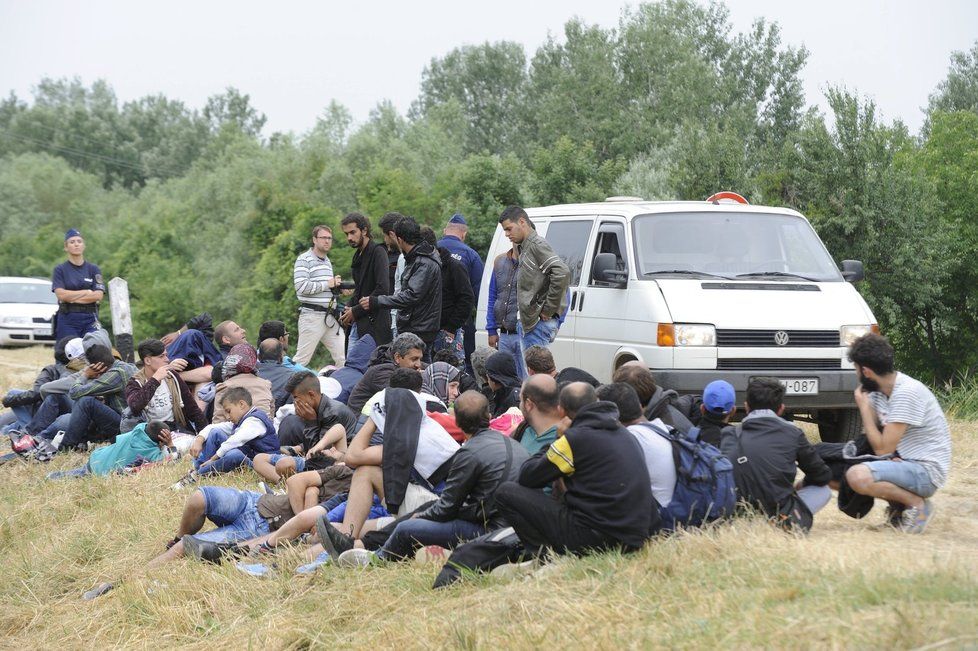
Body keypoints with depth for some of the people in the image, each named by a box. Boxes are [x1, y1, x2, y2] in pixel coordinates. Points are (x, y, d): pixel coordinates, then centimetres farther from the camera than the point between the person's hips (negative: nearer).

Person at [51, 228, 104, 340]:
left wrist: (72, 297, -7)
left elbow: (98, 296, -2)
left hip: (90, 319, 1)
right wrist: (87, 292, -4)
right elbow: (61, 294, -8)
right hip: (67, 319, -1)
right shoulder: (60, 270, 7)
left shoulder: (94, 269, 10)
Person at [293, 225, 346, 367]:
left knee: (343, 359, 2)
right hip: (312, 315, -7)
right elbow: (301, 287, -20)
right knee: (302, 359, -4)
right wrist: (328, 284, -12)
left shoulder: (328, 261, 21)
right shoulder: (304, 259, -6)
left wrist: (336, 284, 11)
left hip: (330, 317, 8)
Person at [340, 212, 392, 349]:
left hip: (374, 324, -8)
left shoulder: (378, 252, -10)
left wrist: (356, 311, -14)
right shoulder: (358, 256, 18)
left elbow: (382, 289, -19)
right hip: (358, 324, 8)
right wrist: (348, 309, 7)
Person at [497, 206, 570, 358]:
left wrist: (549, 309, -18)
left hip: (540, 322, -10)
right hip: (527, 322, 10)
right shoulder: (524, 248, 19)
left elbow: (562, 273, -24)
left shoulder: (538, 245, -11)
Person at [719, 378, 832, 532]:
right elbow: (823, 476, 15)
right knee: (824, 490, 22)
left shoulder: (729, 434, 9)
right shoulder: (792, 433, 4)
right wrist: (800, 486, 37)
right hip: (780, 520, -5)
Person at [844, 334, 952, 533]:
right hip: (902, 462, 9)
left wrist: (863, 406, -13)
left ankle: (918, 504, -9)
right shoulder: (877, 391, 6)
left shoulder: (907, 392, -22)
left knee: (857, 476, -30)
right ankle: (898, 507, 10)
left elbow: (882, 448, -22)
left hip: (926, 470, -9)